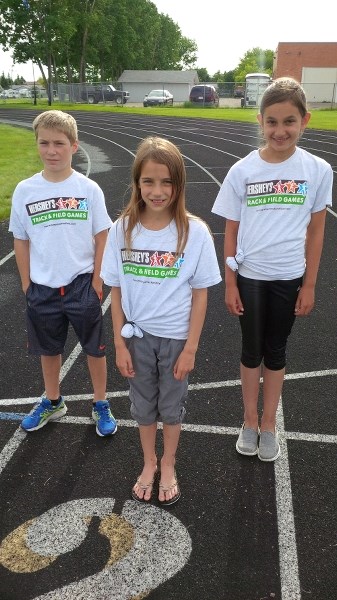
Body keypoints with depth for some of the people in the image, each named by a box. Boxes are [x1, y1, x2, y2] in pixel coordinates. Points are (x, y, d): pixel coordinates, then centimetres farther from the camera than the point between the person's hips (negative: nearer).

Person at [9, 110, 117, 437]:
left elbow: (102, 237, -3)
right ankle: (52, 402, 41)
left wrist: (97, 280, -6)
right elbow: (21, 241, 2)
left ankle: (101, 405, 31)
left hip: (82, 284, -2)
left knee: (95, 348, 11)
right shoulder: (25, 190, -5)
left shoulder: (89, 189, -9)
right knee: (49, 349, 19)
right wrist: (27, 284, 1)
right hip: (42, 287, 2)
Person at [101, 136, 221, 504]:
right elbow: (116, 291, -4)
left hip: (176, 337, -1)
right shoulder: (122, 229, -11)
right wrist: (119, 343, -3)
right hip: (137, 336, 2)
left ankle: (168, 465, 44)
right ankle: (149, 463, 45)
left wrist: (190, 349, -8)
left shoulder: (194, 232, -16)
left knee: (171, 406, 18)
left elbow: (199, 294, -9)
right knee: (143, 405, 20)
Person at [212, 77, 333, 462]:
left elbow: (316, 231, 0)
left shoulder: (318, 170, -7)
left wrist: (309, 285, 1)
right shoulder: (242, 171, -7)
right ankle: (250, 422, 32)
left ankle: (269, 425, 32)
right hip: (250, 276, 0)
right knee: (251, 350, 13)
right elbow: (231, 231, -1)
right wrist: (229, 284, -2)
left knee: (275, 351, 14)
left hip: (289, 277, 0)